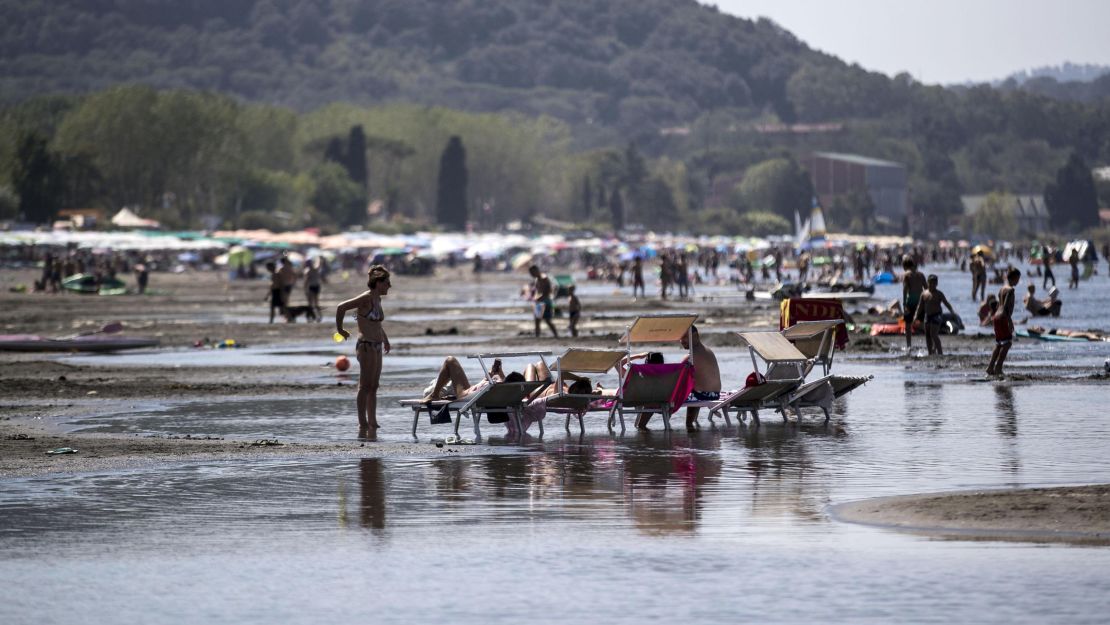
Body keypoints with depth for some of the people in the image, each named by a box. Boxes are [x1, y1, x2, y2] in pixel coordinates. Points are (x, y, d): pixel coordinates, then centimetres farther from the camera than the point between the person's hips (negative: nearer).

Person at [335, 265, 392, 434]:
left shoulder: (377, 299, 15)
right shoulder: (366, 298, -13)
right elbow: (341, 307, -19)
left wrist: (385, 339, 33)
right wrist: (340, 329, -10)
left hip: (376, 347, 9)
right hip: (366, 346, -9)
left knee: (373, 388, 10)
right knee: (365, 387, -8)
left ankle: (372, 424, 14)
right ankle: (363, 426, -7)